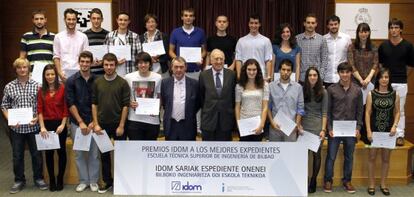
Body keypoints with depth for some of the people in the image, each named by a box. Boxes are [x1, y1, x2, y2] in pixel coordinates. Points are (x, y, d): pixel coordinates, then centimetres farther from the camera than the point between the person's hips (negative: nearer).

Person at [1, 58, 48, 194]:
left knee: (37, 154, 8)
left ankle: (38, 178, 24)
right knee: (17, 155, 10)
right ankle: (19, 181, 24)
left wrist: (37, 118, -12)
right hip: (16, 128, 1)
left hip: (33, 126, -1)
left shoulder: (36, 85, 0)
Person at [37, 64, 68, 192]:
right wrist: (42, 127, -8)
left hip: (60, 124, -2)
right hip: (47, 124, 2)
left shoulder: (62, 88, -2)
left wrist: (62, 125, -10)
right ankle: (51, 180, 17)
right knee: (49, 153, 7)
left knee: (61, 151, 5)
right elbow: (40, 110, 1)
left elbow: (66, 108, -3)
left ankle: (60, 180, 17)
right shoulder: (41, 90, 5)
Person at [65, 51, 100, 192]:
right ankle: (83, 180, 20)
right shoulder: (71, 81, 1)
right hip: (77, 123, 0)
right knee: (79, 153, 7)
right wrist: (81, 122, -9)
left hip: (93, 122, 0)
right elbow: (70, 104, -3)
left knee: (94, 153, 4)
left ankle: (93, 181, 18)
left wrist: (94, 122, -6)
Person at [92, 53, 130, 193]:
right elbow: (94, 104, 5)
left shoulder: (123, 83, -5)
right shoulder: (97, 83, 4)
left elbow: (125, 105, -7)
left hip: (118, 124, -2)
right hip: (102, 124, 3)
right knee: (104, 154, 10)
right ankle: (107, 181, 22)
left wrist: (121, 126, -11)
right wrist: (96, 124, -3)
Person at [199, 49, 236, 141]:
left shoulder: (231, 74, 0)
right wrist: (205, 109, 6)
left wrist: (231, 110, 5)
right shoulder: (204, 75, -1)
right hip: (209, 119, 0)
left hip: (226, 119, 1)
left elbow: (234, 94, 6)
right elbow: (200, 96, 6)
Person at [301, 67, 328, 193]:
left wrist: (323, 129, -8)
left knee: (316, 154, 5)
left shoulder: (323, 92, 2)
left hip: (318, 126, 0)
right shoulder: (302, 91, 3)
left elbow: (324, 112, 0)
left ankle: (313, 181, 16)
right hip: (304, 125, 0)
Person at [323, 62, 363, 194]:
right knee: (331, 156, 3)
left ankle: (347, 181, 24)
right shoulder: (332, 89, -1)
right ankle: (328, 181, 17)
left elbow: (360, 110, 7)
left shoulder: (357, 90, 5)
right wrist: (329, 128, -7)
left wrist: (358, 127, -1)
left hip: (351, 129, 2)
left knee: (349, 157, 10)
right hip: (335, 128, -2)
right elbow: (328, 110, -1)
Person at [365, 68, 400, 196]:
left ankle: (383, 184, 22)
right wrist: (368, 131, -11)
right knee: (372, 158, 5)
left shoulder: (395, 95, 2)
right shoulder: (371, 94, -3)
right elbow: (367, 113, -4)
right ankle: (371, 184, 16)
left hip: (388, 131, 2)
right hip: (374, 130, -1)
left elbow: (397, 112, 6)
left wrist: (395, 126, -10)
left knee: (386, 158, 10)